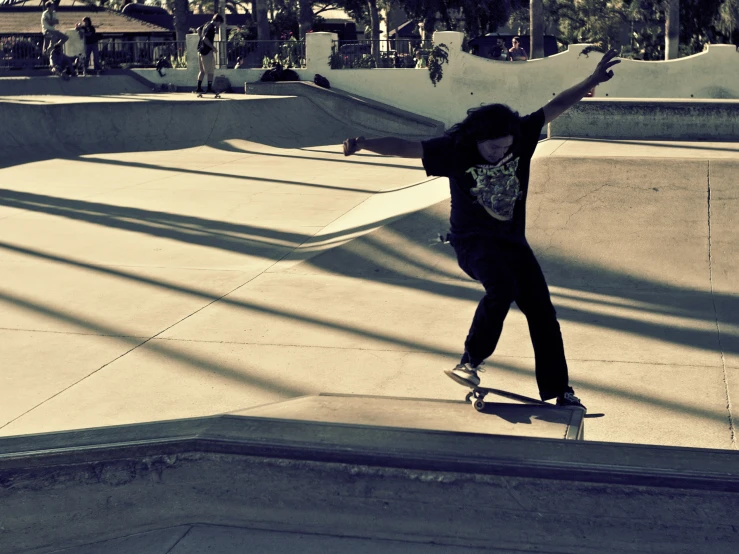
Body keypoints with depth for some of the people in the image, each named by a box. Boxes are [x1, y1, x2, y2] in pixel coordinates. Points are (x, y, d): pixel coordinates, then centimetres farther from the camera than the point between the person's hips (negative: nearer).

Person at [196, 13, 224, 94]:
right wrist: (213, 47, -18)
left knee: (202, 70, 14)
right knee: (210, 71, 0)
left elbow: (198, 30, 27)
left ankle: (199, 88, 13)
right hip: (207, 51, -9)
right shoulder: (211, 27, -17)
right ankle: (209, 88, 0)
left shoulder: (207, 24, 11)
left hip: (200, 50, 9)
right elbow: (205, 39, -26)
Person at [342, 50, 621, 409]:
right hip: (473, 241, -5)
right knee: (502, 287, -34)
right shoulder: (454, 149, -15)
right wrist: (363, 143, -34)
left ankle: (559, 393, 11)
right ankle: (471, 359, -13)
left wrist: (592, 81, -4)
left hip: (512, 240, 5)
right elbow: (403, 147, -22)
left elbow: (556, 106, 0)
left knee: (542, 312, 0)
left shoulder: (522, 137, -6)